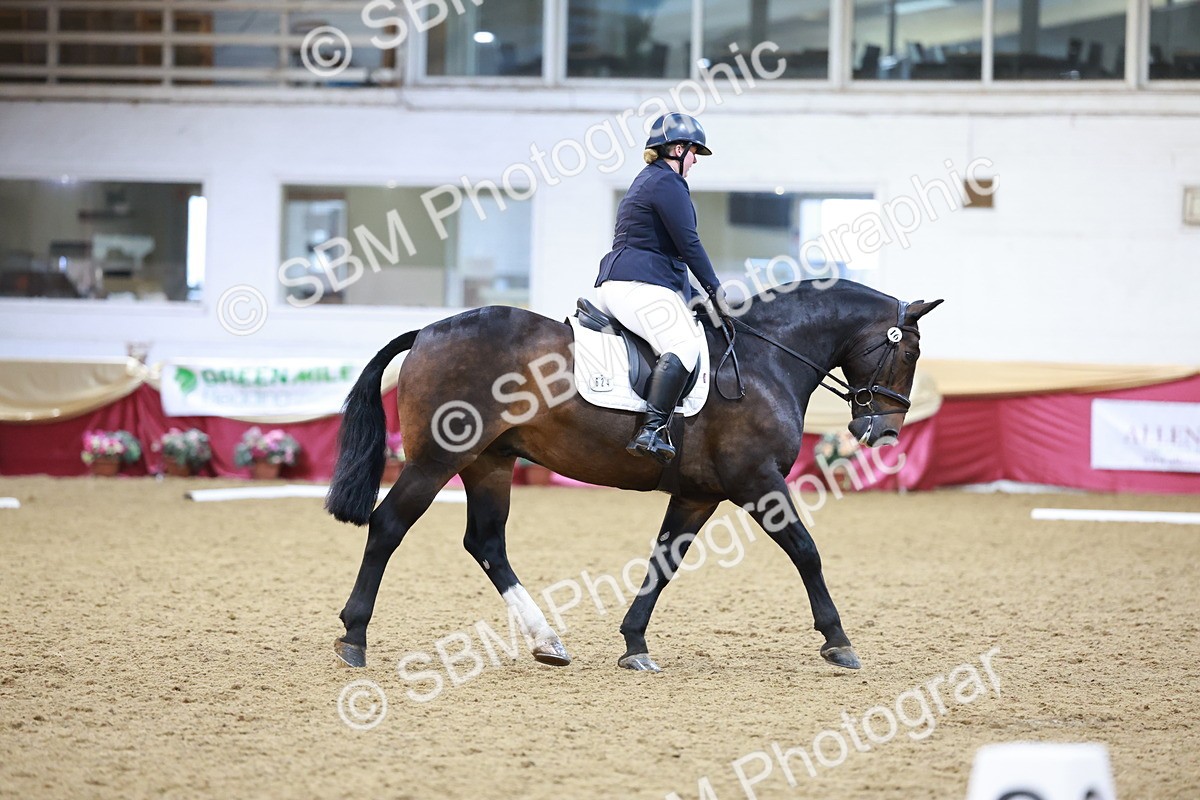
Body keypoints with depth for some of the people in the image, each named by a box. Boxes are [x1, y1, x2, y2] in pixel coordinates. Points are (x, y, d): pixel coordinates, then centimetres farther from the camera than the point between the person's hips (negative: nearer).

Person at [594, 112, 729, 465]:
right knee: (685, 344, -27)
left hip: (616, 285, 12)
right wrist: (715, 289, -6)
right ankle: (651, 431, -41)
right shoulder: (668, 183, -7)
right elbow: (688, 244, -12)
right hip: (637, 285, -12)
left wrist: (694, 296, 26)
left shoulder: (648, 179, 27)